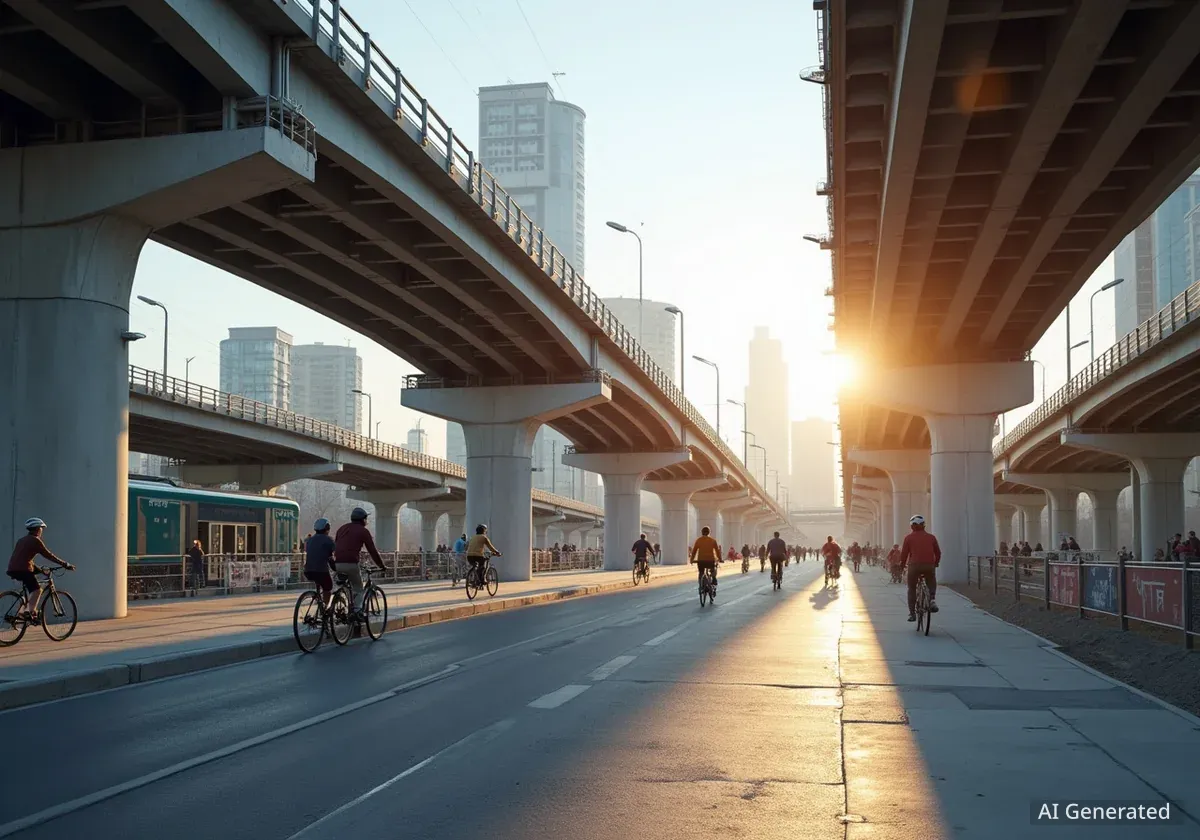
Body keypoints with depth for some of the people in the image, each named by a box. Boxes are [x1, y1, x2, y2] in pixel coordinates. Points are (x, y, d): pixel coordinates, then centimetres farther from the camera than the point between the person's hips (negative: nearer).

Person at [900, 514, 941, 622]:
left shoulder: (909, 538, 2)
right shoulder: (931, 537, 9)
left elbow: (904, 553, 0)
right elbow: (938, 552, 12)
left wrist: (902, 565, 16)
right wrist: (936, 563, 28)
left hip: (914, 565, -2)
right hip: (929, 565, 2)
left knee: (912, 590, 11)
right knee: (931, 583, 28)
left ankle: (912, 613, 8)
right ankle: (932, 599, 0)